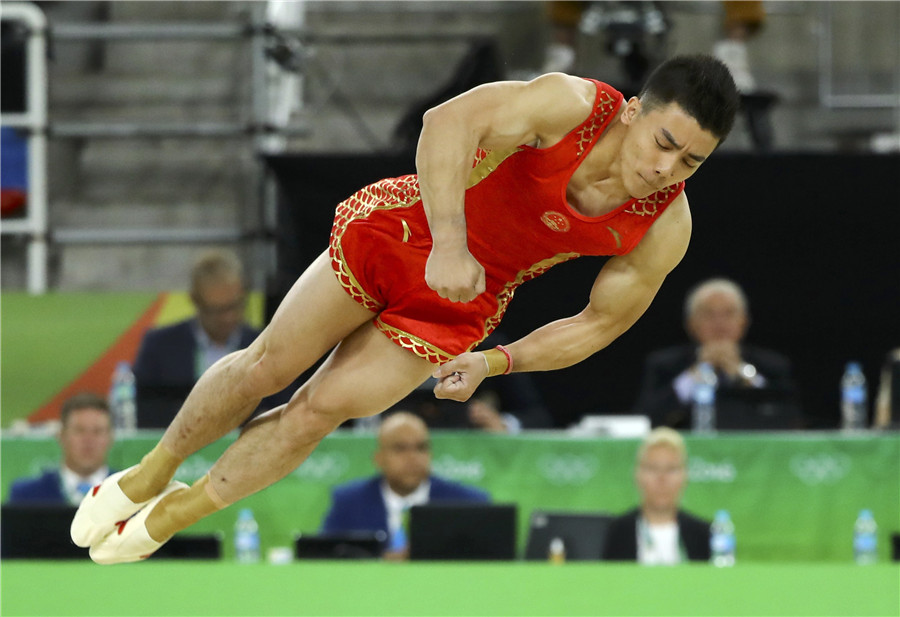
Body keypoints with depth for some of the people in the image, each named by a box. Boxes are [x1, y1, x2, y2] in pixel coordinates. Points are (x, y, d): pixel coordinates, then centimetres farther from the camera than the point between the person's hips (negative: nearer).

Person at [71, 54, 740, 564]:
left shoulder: (665, 229, -21)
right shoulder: (574, 105, -33)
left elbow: (600, 323, -5)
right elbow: (449, 122, -46)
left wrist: (493, 363, -12)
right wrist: (449, 242, -56)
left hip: (460, 310, 2)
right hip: (407, 226, -2)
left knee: (318, 412, 2)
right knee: (268, 364, 7)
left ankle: (175, 514, 25)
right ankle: (154, 471, 35)